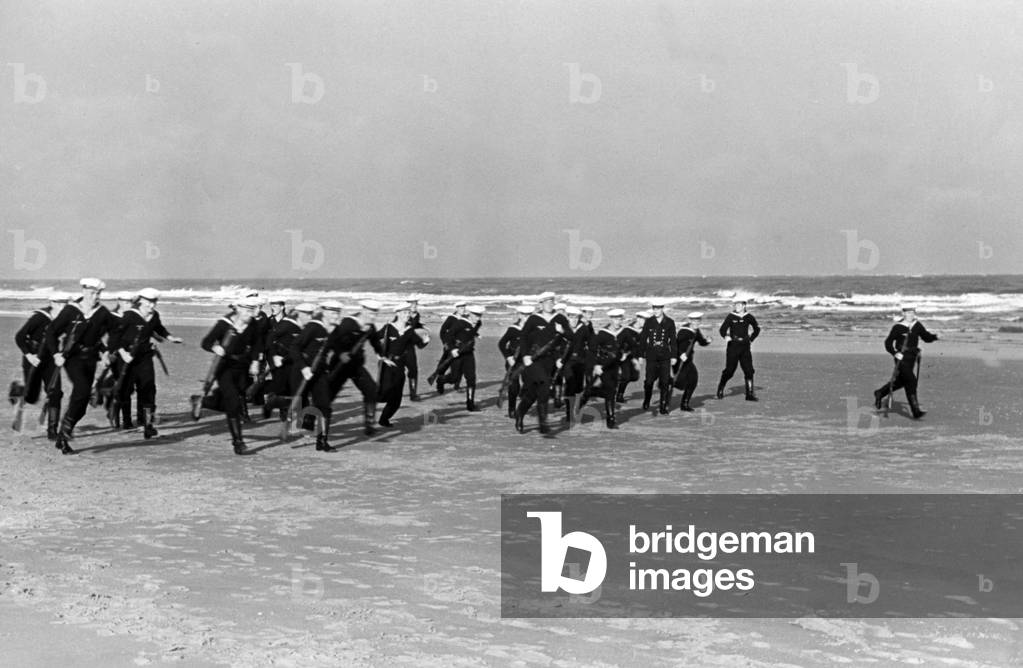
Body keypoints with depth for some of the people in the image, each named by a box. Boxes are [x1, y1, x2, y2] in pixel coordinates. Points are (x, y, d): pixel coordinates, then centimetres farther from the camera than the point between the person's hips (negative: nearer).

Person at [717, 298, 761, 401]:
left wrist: (751, 340, 11)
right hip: (733, 346, -3)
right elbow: (722, 329, -4)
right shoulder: (730, 317, -3)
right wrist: (726, 336, -22)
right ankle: (721, 388, 23)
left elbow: (757, 329, 20)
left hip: (745, 347, 3)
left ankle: (750, 394, 2)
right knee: (730, 370, 1)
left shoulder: (749, 317, 5)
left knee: (749, 370, -3)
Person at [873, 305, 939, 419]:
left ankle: (880, 393, 40)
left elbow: (926, 337, 10)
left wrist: (935, 336, -10)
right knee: (911, 382, -12)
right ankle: (916, 411, -10)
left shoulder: (917, 326, 6)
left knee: (901, 381, 19)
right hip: (902, 358, -7)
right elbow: (888, 343, -9)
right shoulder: (898, 327, -11)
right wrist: (894, 353, -23)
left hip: (912, 358, 7)